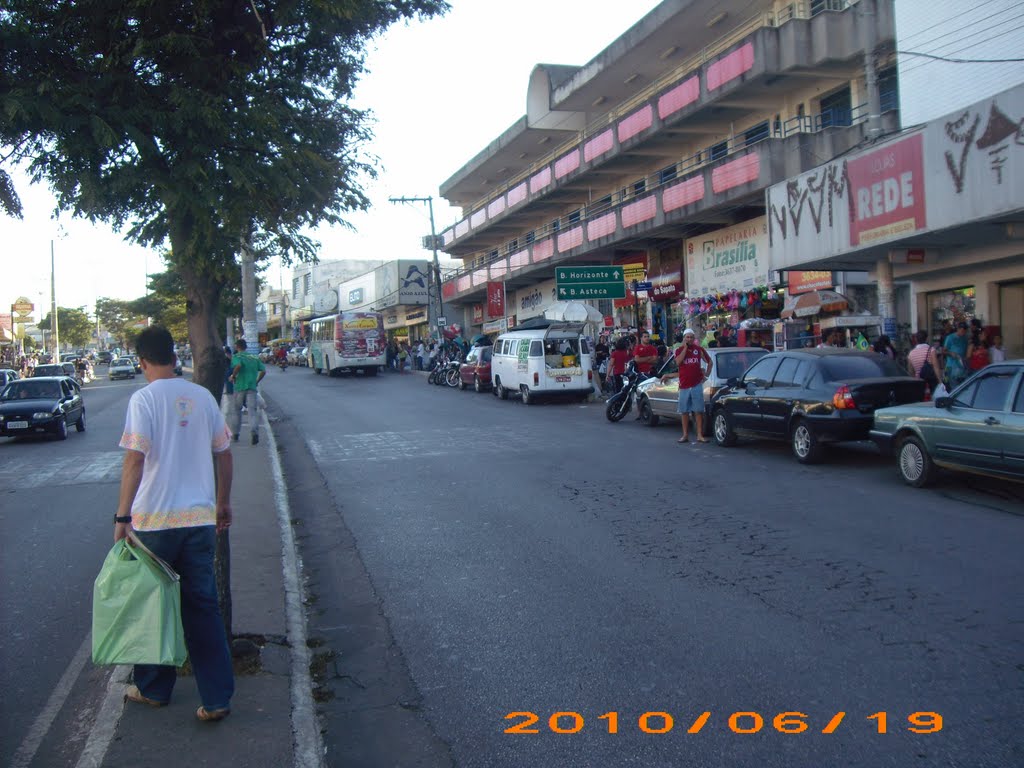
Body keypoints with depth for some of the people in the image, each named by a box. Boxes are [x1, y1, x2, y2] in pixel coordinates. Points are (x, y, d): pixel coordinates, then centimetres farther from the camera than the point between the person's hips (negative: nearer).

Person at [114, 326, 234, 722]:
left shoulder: (144, 399, -9)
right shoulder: (202, 397, 4)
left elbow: (135, 460, -16)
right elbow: (224, 455, 9)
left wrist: (122, 516, -9)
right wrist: (224, 503, 20)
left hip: (155, 521, -3)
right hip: (200, 519, 4)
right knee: (203, 607, 9)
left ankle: (154, 688, 30)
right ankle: (217, 698, 10)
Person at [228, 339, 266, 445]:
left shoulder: (236, 357, -3)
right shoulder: (254, 357, 13)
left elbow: (238, 365, -26)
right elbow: (263, 370, 5)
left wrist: (233, 376, -11)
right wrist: (257, 382, 11)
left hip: (240, 387, -3)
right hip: (252, 388, 3)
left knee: (236, 410, 14)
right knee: (252, 410, -2)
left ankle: (235, 433, 21)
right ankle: (255, 432, -22)